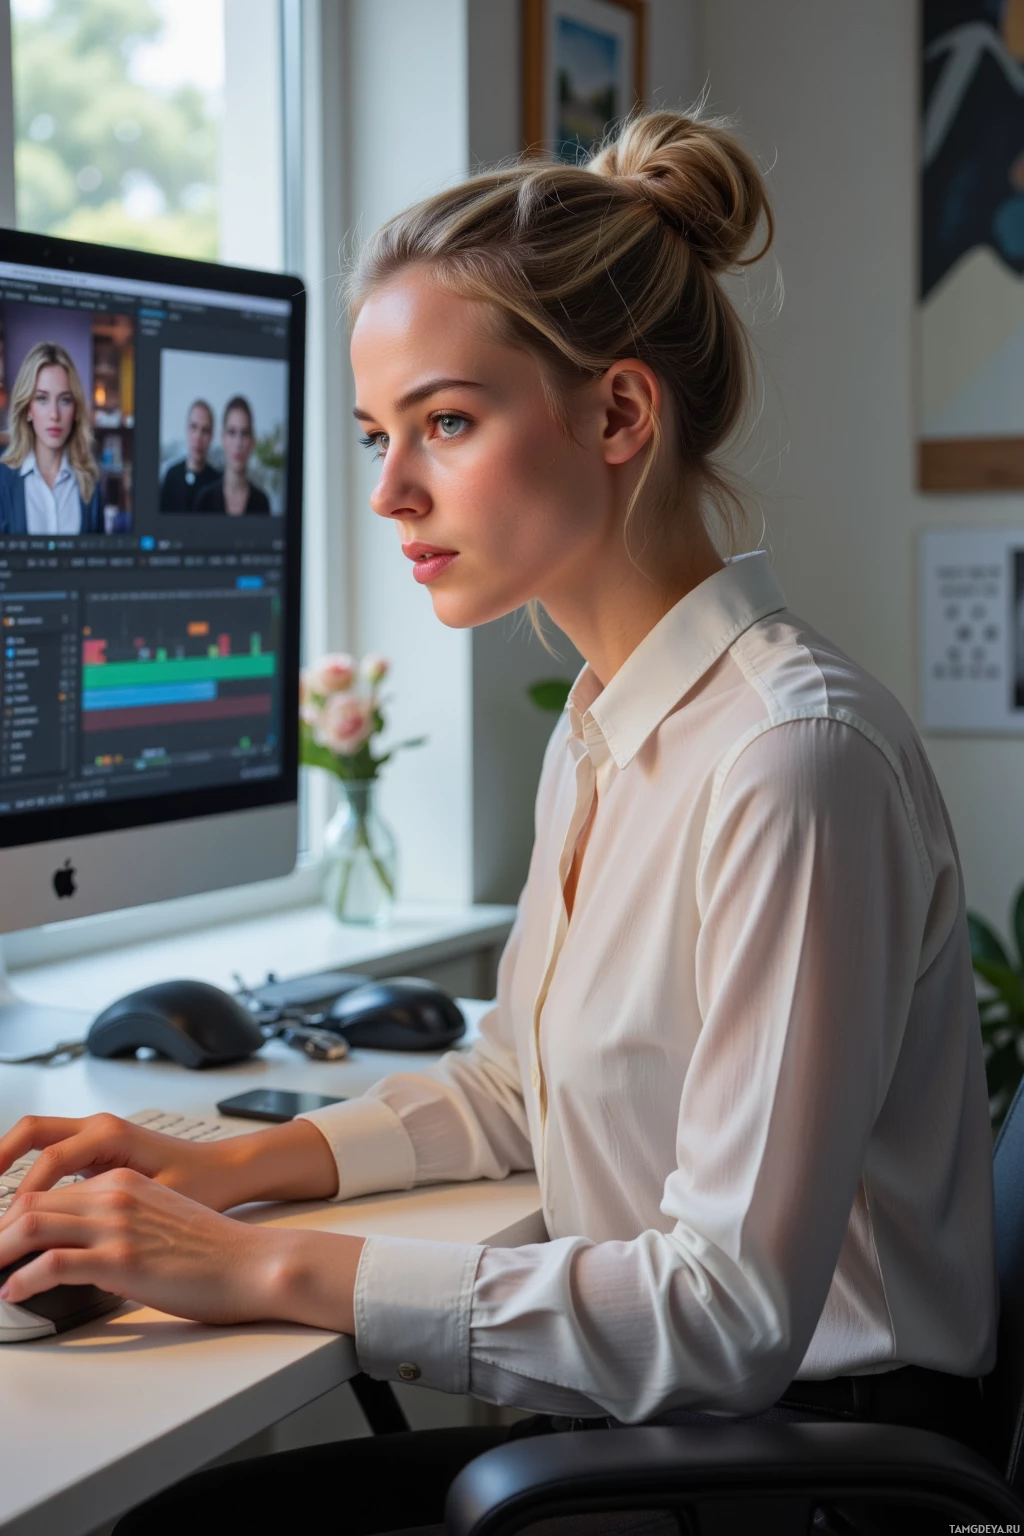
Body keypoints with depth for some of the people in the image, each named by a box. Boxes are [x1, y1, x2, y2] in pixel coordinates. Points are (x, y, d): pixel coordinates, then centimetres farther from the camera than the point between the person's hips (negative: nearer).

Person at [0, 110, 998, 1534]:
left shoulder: (793, 752, -23)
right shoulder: (600, 730, 8)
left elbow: (734, 1315, -25)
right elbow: (518, 1078, 21)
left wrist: (274, 1269, -23)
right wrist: (234, 1166, 6)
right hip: (654, 1416, 8)